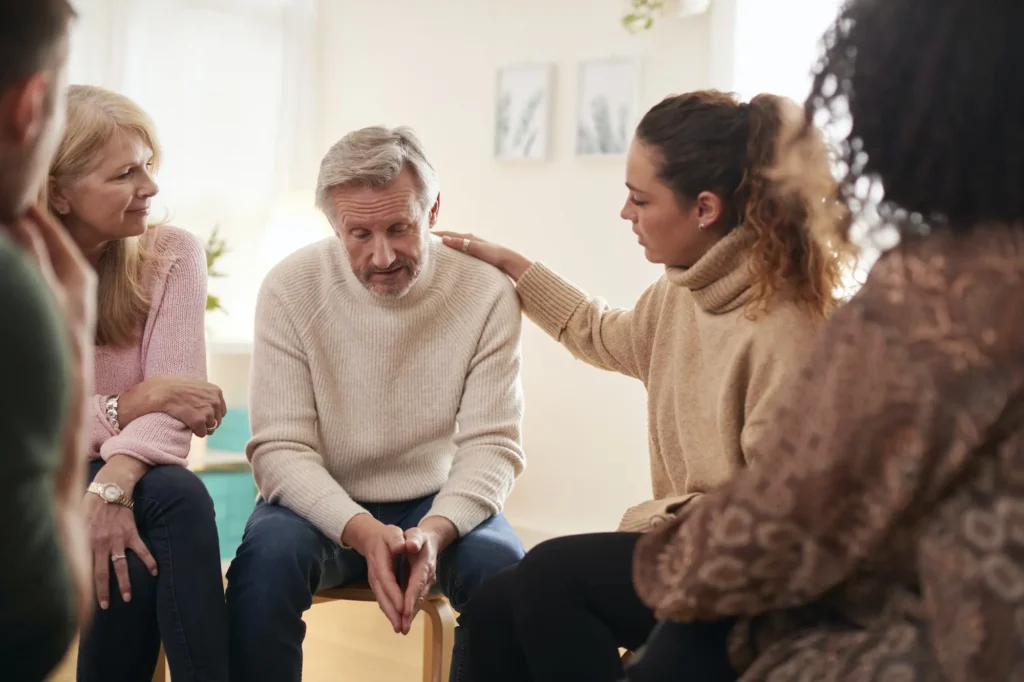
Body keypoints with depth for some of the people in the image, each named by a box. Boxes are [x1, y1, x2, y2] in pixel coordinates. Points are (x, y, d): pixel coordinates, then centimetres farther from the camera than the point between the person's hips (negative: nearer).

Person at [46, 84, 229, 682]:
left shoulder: (172, 255, -5)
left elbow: (172, 402, -15)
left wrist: (115, 477, -35)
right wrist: (131, 404, -22)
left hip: (132, 482, 2)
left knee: (179, 493, -32)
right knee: (131, 543, -33)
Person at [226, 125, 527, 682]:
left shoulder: (486, 293, -10)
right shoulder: (290, 288, -10)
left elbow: (491, 445, -9)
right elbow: (279, 448, -12)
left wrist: (436, 529, -30)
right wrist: (360, 530, -30)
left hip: (439, 507, 1)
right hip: (323, 505, 0)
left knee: (505, 570, -29)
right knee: (267, 557, -32)